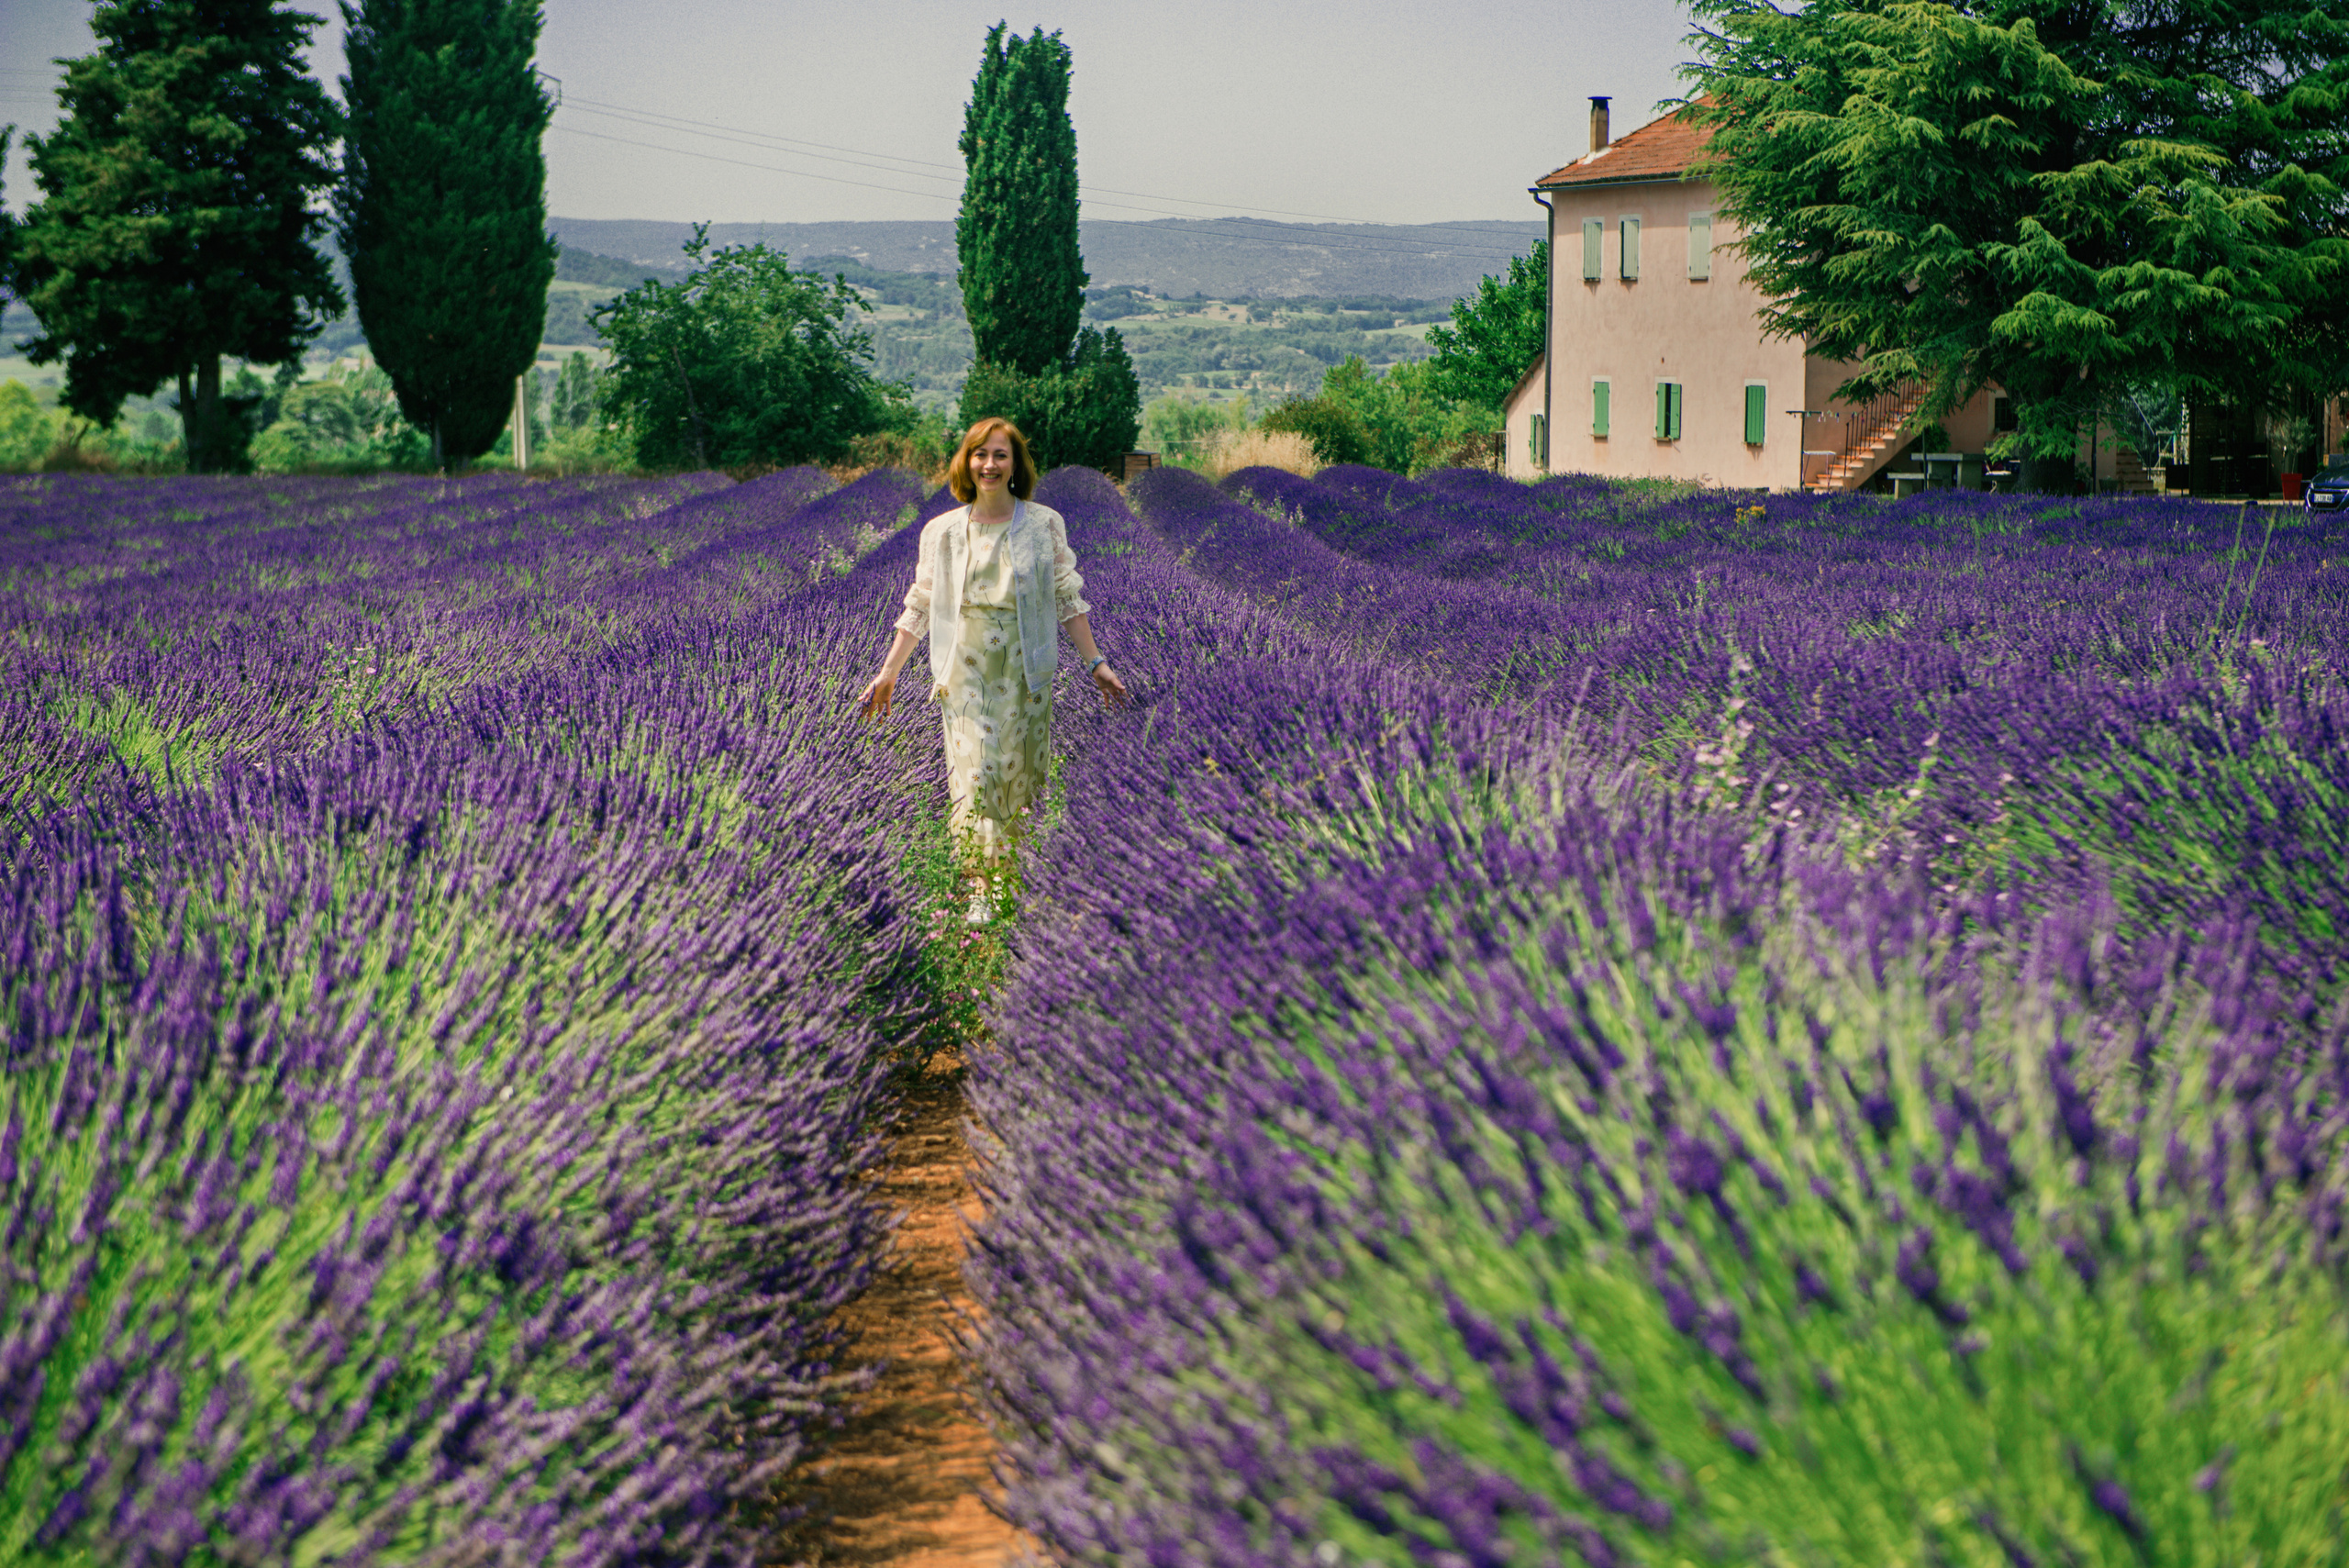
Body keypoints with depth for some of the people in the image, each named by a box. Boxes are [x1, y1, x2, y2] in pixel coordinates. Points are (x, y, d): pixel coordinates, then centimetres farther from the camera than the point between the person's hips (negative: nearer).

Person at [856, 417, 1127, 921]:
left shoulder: (1045, 525, 2)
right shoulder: (941, 532, 5)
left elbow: (1067, 599, 6)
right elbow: (920, 608, 10)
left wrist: (1096, 662, 4)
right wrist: (888, 673, 8)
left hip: (1025, 667, 0)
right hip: (965, 667, 0)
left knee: (1021, 770, 4)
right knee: (974, 770, -7)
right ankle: (979, 890, -7)